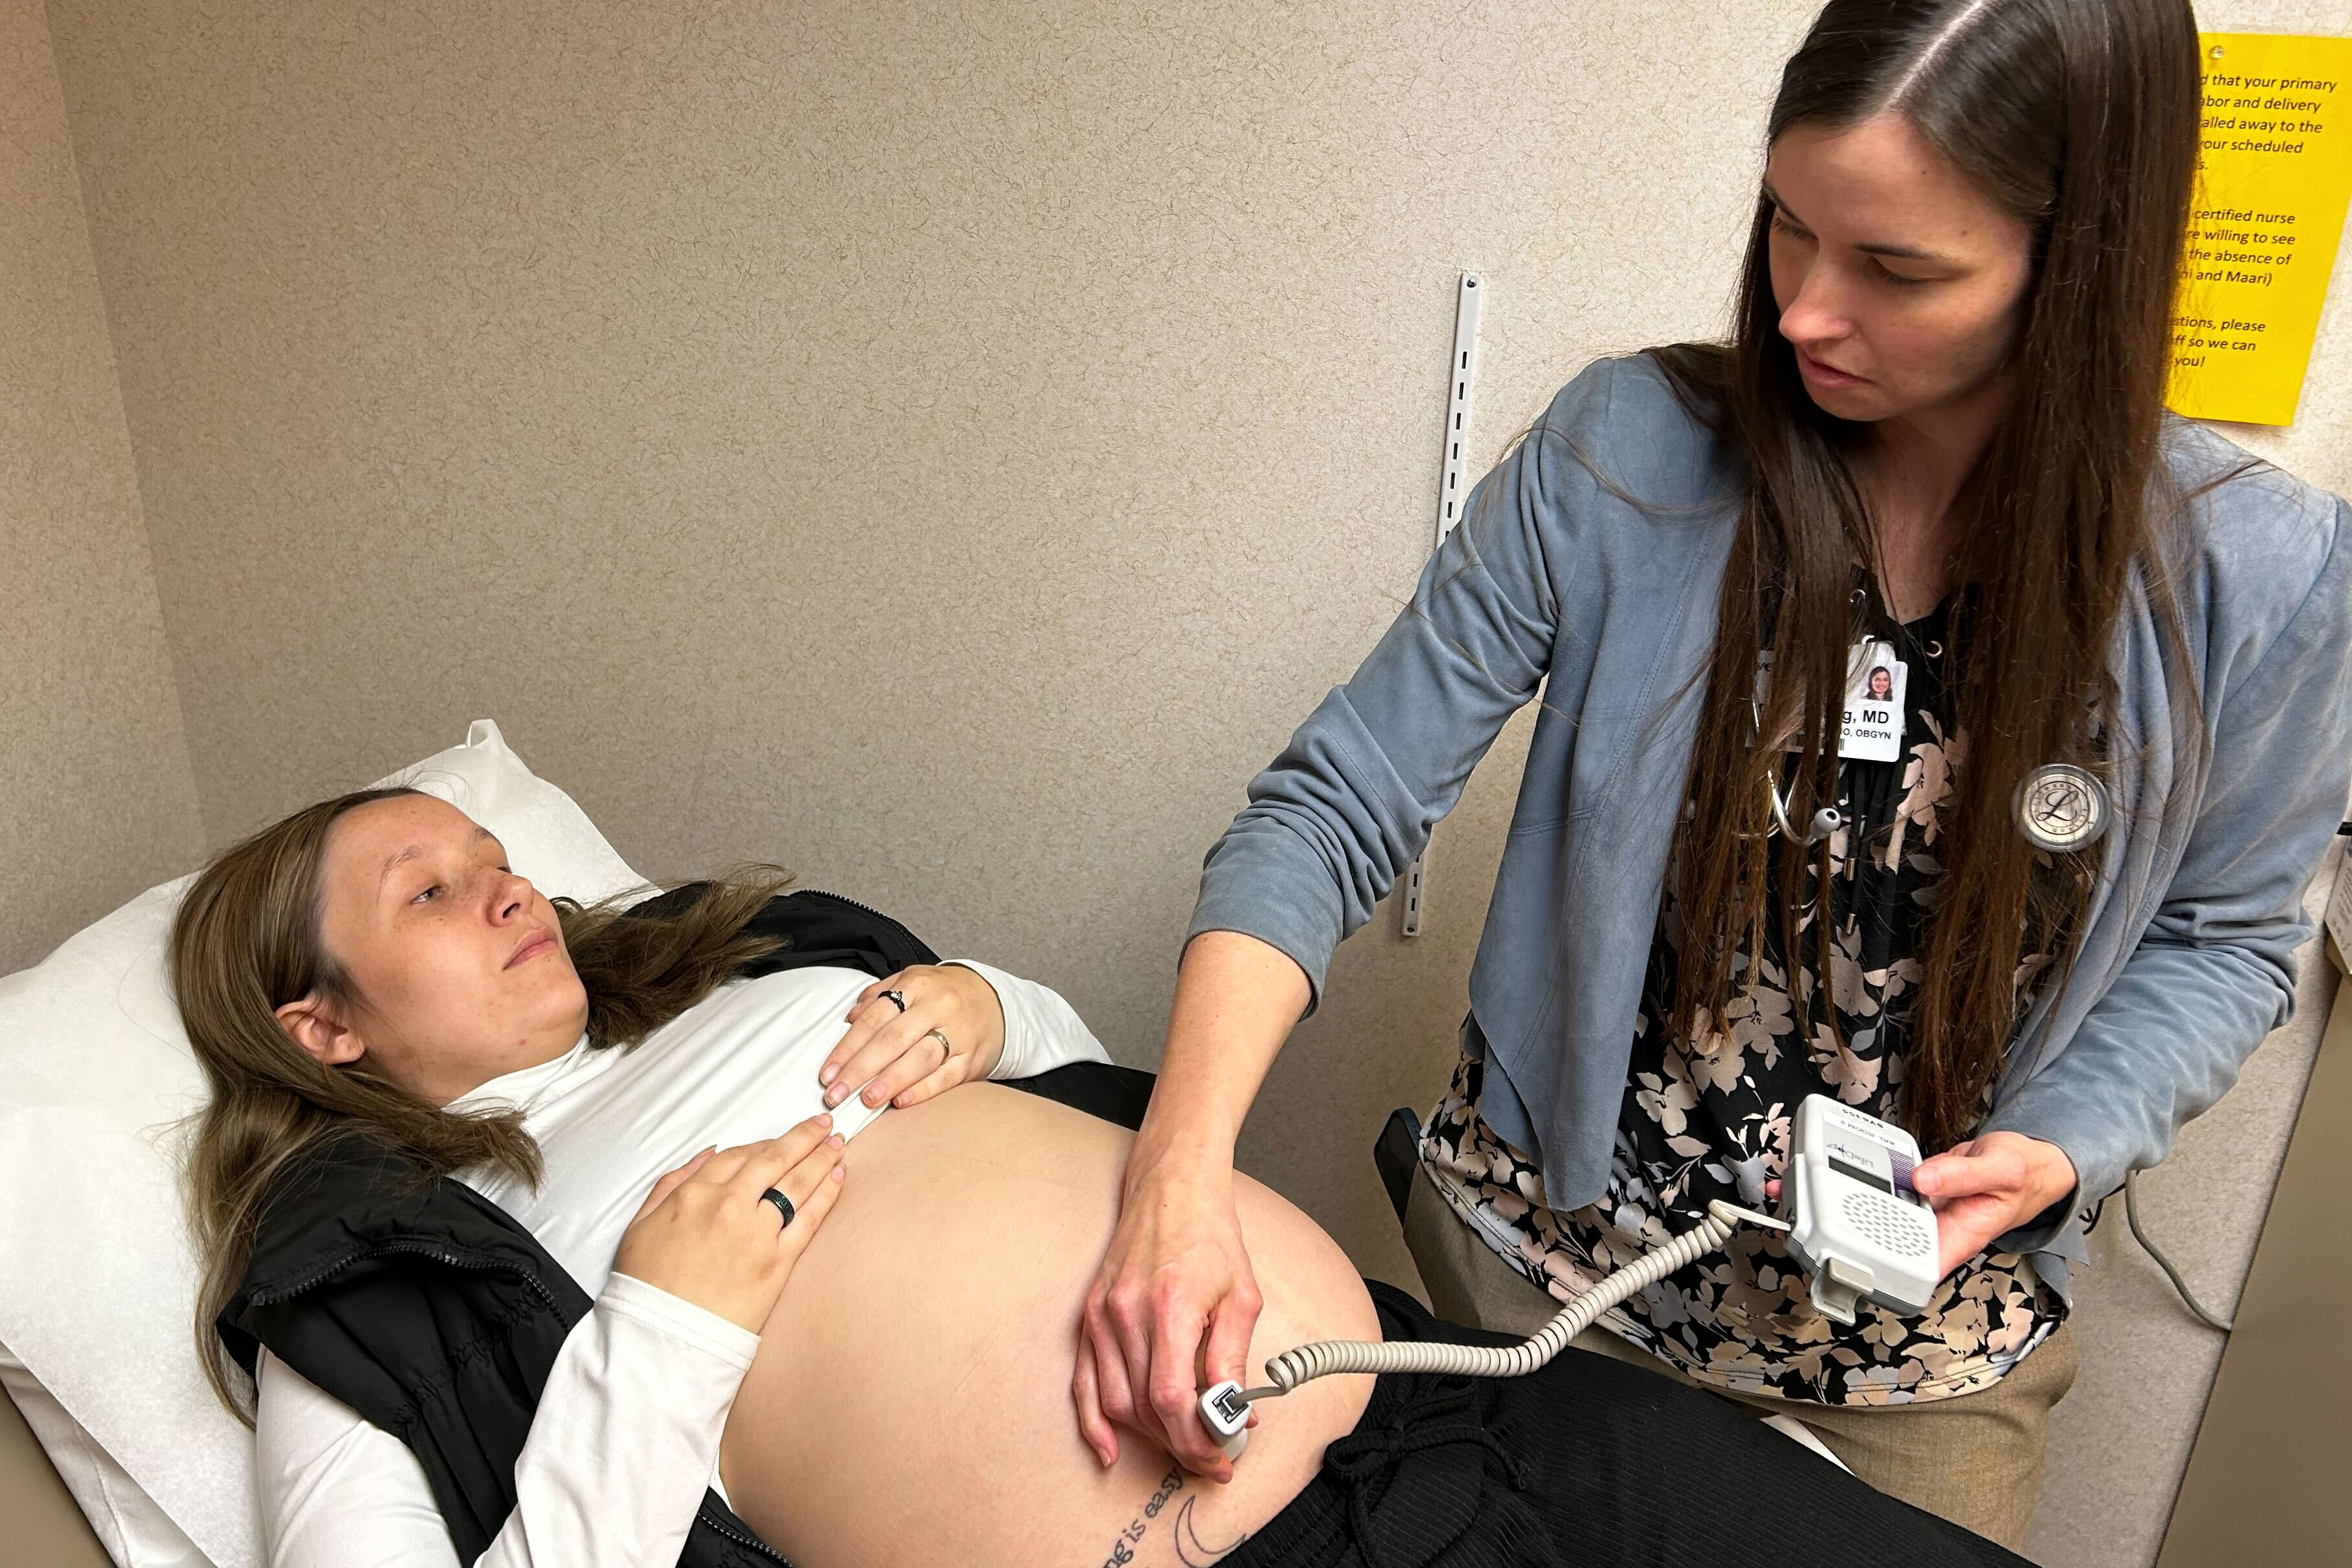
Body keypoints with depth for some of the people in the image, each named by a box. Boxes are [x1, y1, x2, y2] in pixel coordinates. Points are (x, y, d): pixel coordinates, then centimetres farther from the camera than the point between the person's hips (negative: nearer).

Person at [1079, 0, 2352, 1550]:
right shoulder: (1625, 454, -19)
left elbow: (2224, 936, 3)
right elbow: (1336, 809, -18)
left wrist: (2057, 1147, -16)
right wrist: (1183, 1166, -31)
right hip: (1535, 1261, 0)